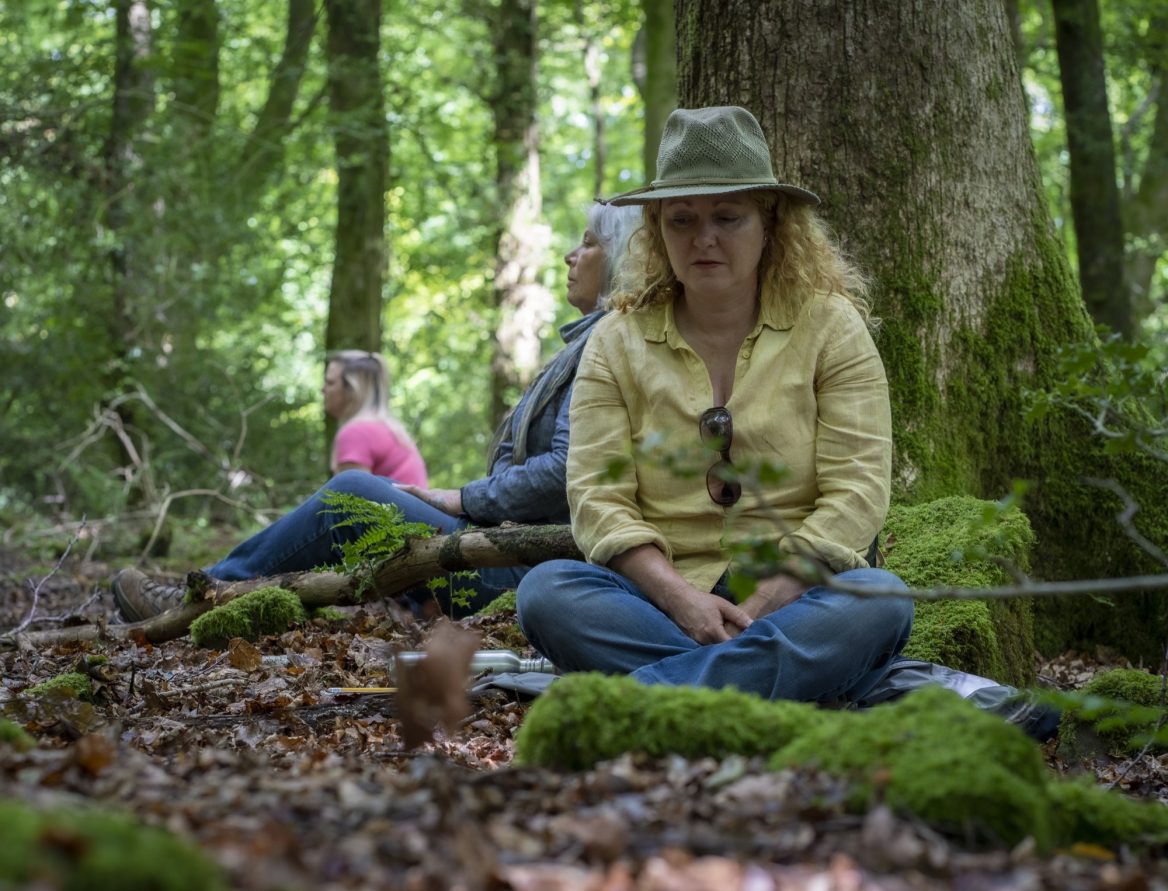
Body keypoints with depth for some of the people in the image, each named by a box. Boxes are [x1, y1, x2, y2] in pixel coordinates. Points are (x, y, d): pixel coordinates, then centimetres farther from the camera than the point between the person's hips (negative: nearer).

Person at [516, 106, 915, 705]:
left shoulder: (830, 325, 4)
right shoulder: (617, 341, 8)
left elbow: (857, 492, -4)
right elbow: (598, 496, -1)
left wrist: (766, 603, -17)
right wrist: (679, 598, -19)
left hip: (797, 596, -1)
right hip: (665, 597, 1)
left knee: (880, 600, -32)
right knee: (545, 590, -27)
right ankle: (799, 683, -32)